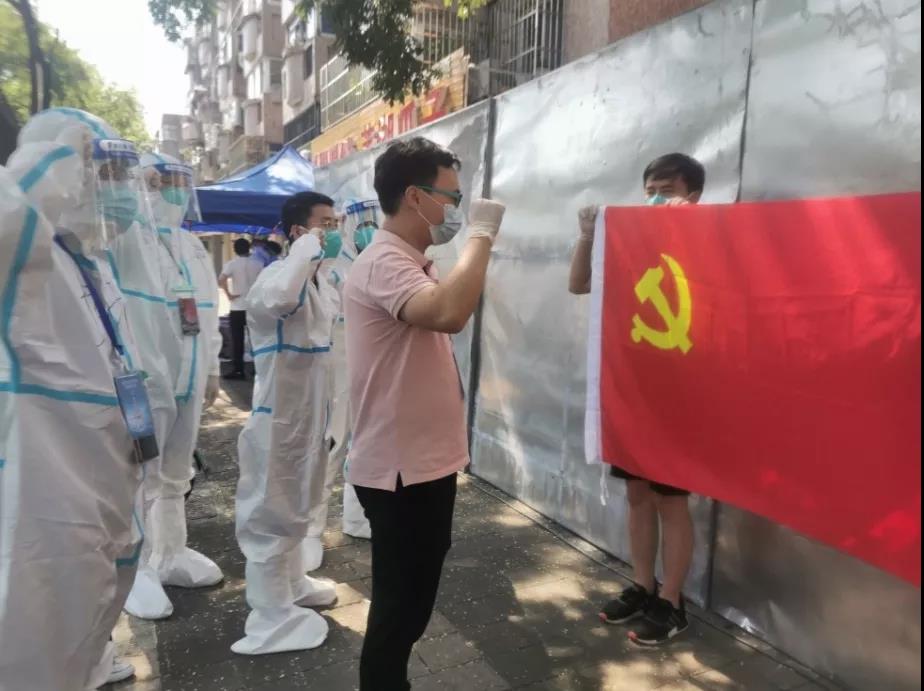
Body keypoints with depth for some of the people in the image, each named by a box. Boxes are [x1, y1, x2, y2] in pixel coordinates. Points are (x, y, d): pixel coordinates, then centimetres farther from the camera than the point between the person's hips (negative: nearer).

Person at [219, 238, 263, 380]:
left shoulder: (232, 264, -5)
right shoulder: (258, 263, 4)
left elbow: (221, 280, -19)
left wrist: (229, 294, -10)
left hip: (237, 307, -3)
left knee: (237, 340, 3)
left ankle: (238, 370, 3)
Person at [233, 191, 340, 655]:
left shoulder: (321, 283, 10)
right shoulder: (278, 276, -20)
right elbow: (273, 300, -47)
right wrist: (309, 248, -35)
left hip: (309, 413, 10)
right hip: (278, 416, -9)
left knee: (295, 507, 23)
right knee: (272, 512, 4)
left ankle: (292, 583, 42)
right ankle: (272, 617, 17)